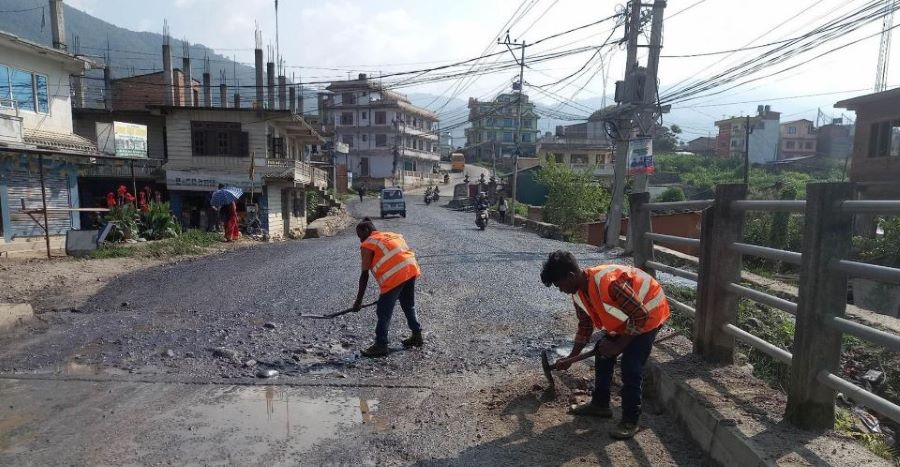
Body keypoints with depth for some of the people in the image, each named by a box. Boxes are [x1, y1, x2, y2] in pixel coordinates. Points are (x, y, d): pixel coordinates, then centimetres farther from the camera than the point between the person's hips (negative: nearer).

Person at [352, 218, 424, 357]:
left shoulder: (368, 244, 5)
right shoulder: (392, 235, 26)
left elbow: (364, 275, 1)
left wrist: (358, 301, 4)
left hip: (395, 276, -8)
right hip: (412, 268, 8)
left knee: (384, 311, 5)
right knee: (409, 305, 25)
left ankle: (380, 345, 11)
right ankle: (417, 336, 35)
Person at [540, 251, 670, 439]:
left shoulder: (609, 282, -38)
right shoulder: (578, 293, -9)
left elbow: (641, 315, -29)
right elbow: (585, 326, 6)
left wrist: (619, 345, -21)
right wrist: (570, 358, 9)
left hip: (649, 315, -9)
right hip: (626, 319, 9)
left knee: (630, 367, -12)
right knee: (603, 354, 10)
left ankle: (630, 420, 4)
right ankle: (600, 404, 26)